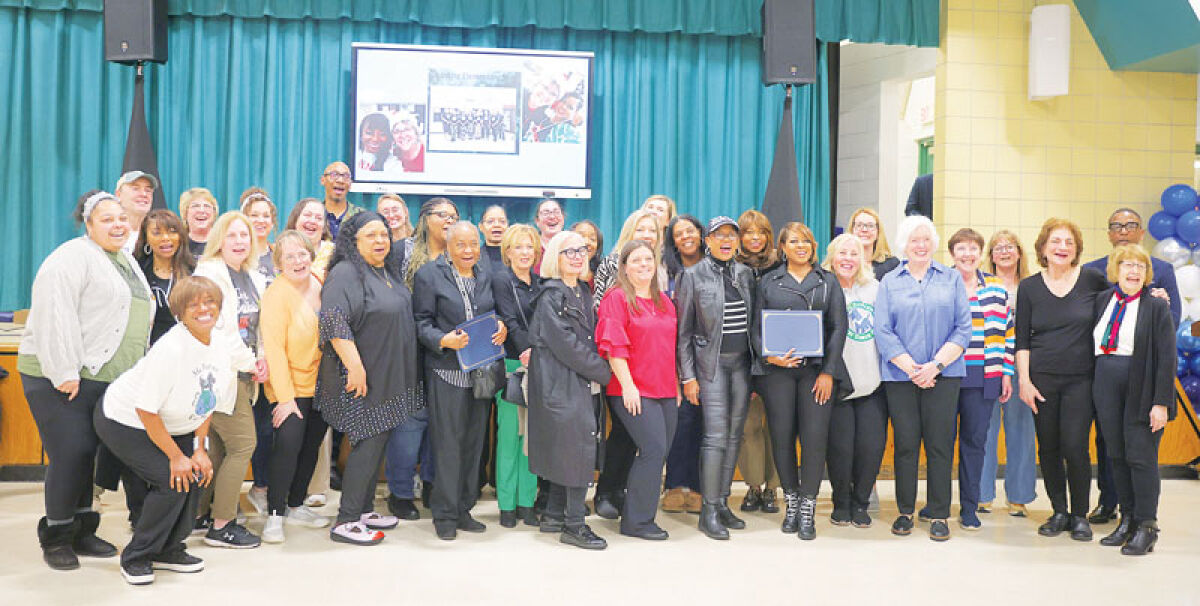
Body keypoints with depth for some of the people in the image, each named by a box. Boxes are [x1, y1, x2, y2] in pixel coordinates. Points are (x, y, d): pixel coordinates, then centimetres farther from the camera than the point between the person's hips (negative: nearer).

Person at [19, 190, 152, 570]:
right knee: (70, 454, -9)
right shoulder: (73, 258, -10)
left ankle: (81, 531, 20)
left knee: (89, 453, 10)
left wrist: (135, 375, 20)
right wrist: (64, 373, -22)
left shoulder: (126, 261, 18)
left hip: (105, 378, 8)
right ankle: (55, 538, 5)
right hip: (60, 377, -8)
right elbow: (54, 318, -18)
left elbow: (137, 319, 25)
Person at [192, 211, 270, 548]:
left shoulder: (255, 278, 16)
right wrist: (246, 361, -13)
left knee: (220, 447, 14)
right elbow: (209, 327, -17)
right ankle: (221, 525, 0)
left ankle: (201, 513, 27)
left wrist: (261, 358, 2)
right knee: (243, 444, -8)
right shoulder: (209, 273, -9)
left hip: (244, 376, 8)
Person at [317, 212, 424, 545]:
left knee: (377, 442, 14)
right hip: (362, 378, -9)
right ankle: (346, 522, 0)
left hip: (391, 377, 9)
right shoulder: (346, 273, -15)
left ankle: (365, 511, 25)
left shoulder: (389, 271, 12)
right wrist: (355, 366, -29)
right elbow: (334, 322, -26)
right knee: (368, 443, -8)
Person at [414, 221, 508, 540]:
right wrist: (444, 340, -22)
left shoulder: (486, 277, 13)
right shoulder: (429, 274, -2)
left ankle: (464, 509, 20)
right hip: (447, 370, -5)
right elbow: (421, 322, -5)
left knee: (474, 441, 9)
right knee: (448, 443, -3)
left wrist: (501, 329, -2)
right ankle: (445, 515, 7)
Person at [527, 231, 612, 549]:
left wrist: (600, 372, 6)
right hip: (562, 385, -8)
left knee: (566, 451, 12)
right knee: (581, 451, -8)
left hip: (585, 386, 8)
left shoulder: (583, 292, 15)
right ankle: (574, 524, 0)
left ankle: (554, 514, 22)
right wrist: (607, 372, -12)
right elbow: (566, 346, -17)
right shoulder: (550, 296, -11)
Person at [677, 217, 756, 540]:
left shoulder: (745, 274, 11)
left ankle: (722, 503, 16)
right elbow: (683, 331, -2)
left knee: (734, 435, 7)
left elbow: (753, 321, 15)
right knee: (716, 435, -10)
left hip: (742, 362, 5)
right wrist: (687, 376, -7)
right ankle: (709, 511, -4)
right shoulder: (693, 276, -2)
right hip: (712, 362, -5)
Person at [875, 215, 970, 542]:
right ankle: (905, 511, 14)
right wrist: (911, 368, -10)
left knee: (940, 445, -1)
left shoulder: (952, 279, 9)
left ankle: (938, 515, 9)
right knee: (906, 444, 3)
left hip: (944, 375, 0)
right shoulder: (889, 283, 9)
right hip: (900, 376, 0)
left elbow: (963, 328, 2)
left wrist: (936, 365, -9)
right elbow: (882, 331, 0)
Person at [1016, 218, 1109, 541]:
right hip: (1042, 379, 1)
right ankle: (1059, 512, 21)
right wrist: (1024, 380, -2)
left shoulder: (1091, 279, 0)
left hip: (1081, 379, -1)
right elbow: (1022, 341, 4)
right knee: (1048, 447, 5)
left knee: (1075, 446, -7)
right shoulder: (1029, 287, 4)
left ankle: (1080, 515, 12)